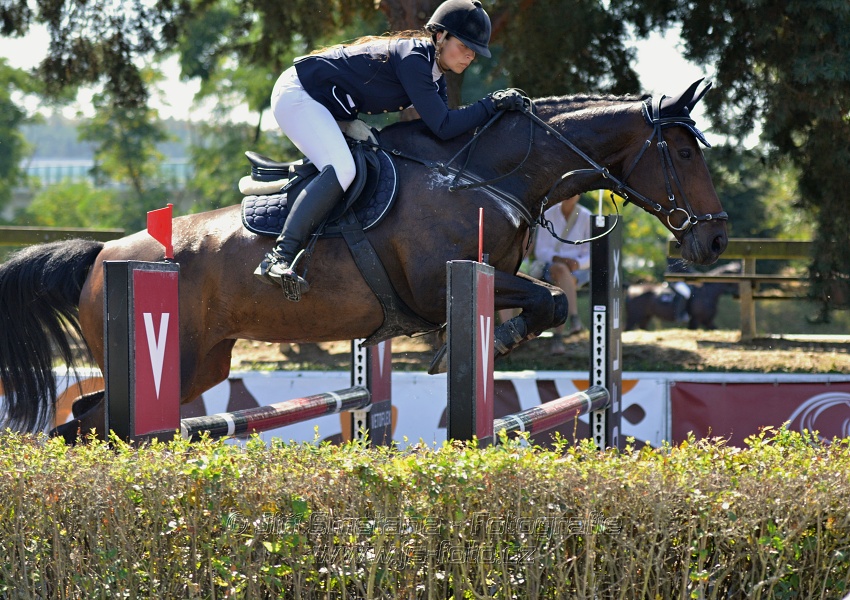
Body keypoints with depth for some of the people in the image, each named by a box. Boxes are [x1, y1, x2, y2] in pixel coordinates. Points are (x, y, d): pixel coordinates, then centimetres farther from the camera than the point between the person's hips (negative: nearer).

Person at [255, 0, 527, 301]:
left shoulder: (435, 72, 6)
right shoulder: (413, 59, -23)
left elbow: (442, 125, 8)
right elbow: (443, 127, -27)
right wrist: (491, 104, -22)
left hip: (333, 112, 11)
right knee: (341, 169, -30)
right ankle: (278, 258, -36)